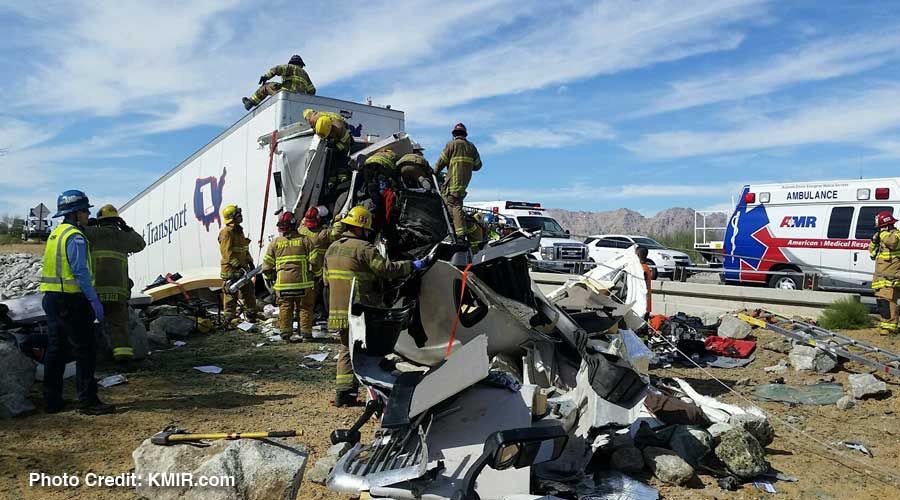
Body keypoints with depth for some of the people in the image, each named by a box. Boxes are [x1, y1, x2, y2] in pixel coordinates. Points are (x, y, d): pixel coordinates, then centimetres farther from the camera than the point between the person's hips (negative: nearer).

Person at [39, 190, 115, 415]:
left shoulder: (55, 234, 16)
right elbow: (81, 272, -20)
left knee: (56, 349, 14)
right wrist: (95, 301, -18)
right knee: (86, 349, -5)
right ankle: (88, 401, -3)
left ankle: (52, 400, 20)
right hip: (72, 300, -10)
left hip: (51, 298, 10)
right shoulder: (75, 237, -14)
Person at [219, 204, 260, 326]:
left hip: (242, 267, 10)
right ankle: (229, 318, 1)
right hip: (231, 269, -10)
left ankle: (252, 313, 25)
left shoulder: (239, 230, 15)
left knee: (249, 290, 15)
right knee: (231, 294, -5)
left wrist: (249, 261, 18)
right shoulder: (226, 233, -15)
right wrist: (238, 265, -26)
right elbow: (227, 252, -22)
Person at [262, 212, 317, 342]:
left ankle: (286, 332, 14)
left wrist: (271, 277, 23)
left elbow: (267, 264, 8)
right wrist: (312, 275, 11)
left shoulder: (275, 242, 4)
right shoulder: (305, 240, 0)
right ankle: (306, 333, 9)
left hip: (283, 283, 1)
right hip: (302, 281, -1)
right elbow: (313, 261, -3)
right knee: (303, 307, 7)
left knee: (285, 308, 10)